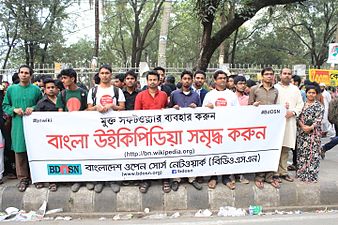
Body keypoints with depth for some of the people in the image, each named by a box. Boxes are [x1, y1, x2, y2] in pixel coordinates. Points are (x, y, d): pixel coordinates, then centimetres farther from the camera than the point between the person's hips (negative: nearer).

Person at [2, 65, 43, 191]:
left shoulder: (36, 89, 5)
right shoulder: (11, 89, 8)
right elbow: (5, 106, 11)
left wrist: (33, 108, -10)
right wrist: (14, 110, -8)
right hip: (18, 125, 1)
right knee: (20, 151, 2)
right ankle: (23, 178, 12)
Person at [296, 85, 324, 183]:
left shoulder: (319, 106, 2)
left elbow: (319, 119, -6)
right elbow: (298, 116, 5)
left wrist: (311, 127, -19)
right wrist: (302, 126, -11)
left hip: (314, 132, -3)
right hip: (301, 131, 3)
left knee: (312, 153, -4)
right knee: (301, 152, 5)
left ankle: (312, 175, 3)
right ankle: (301, 173, 15)